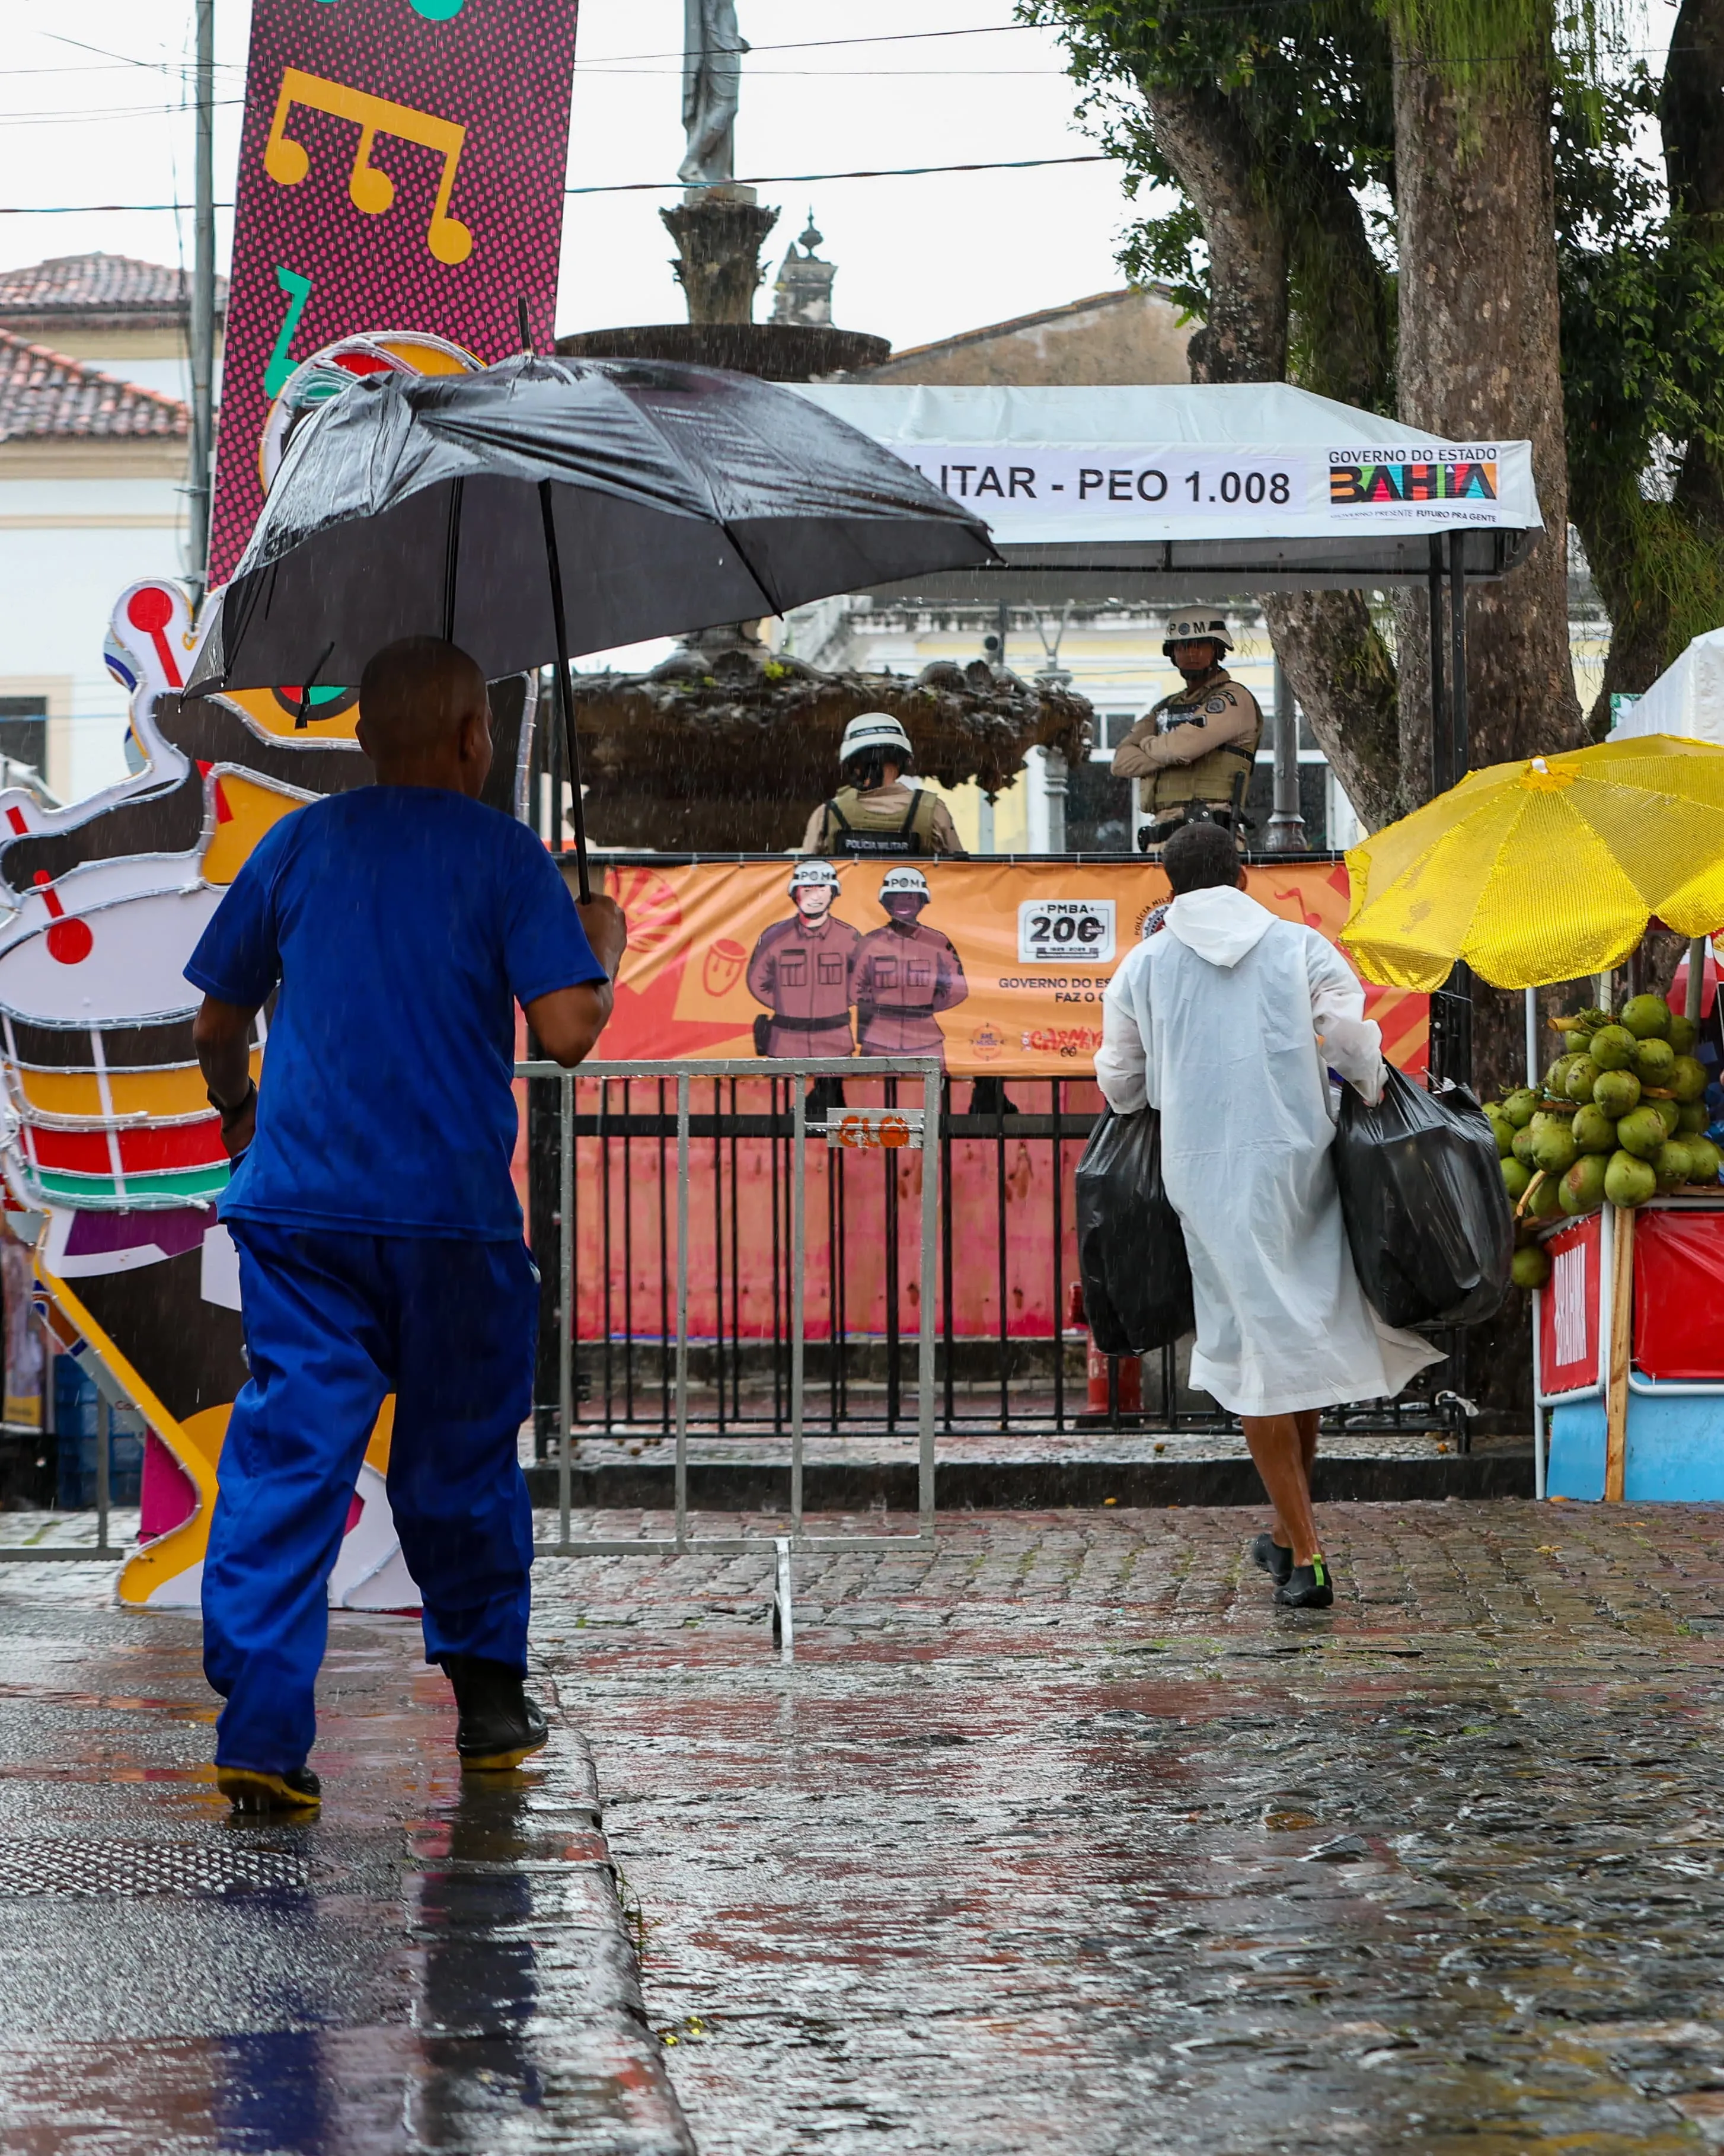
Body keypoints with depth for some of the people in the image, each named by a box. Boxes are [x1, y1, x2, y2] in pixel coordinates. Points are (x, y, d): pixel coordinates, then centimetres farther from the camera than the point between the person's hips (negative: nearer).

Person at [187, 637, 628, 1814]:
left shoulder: (299, 843, 9)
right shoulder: (505, 855, -1)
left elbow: (217, 1022, 14)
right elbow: (566, 1031, -11)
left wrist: (240, 1115, 34)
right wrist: (602, 945, 10)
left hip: (298, 1199, 2)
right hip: (452, 1208, -2)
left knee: (290, 1453, -3)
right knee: (464, 1452, 15)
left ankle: (261, 1723, -15)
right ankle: (489, 1695, 27)